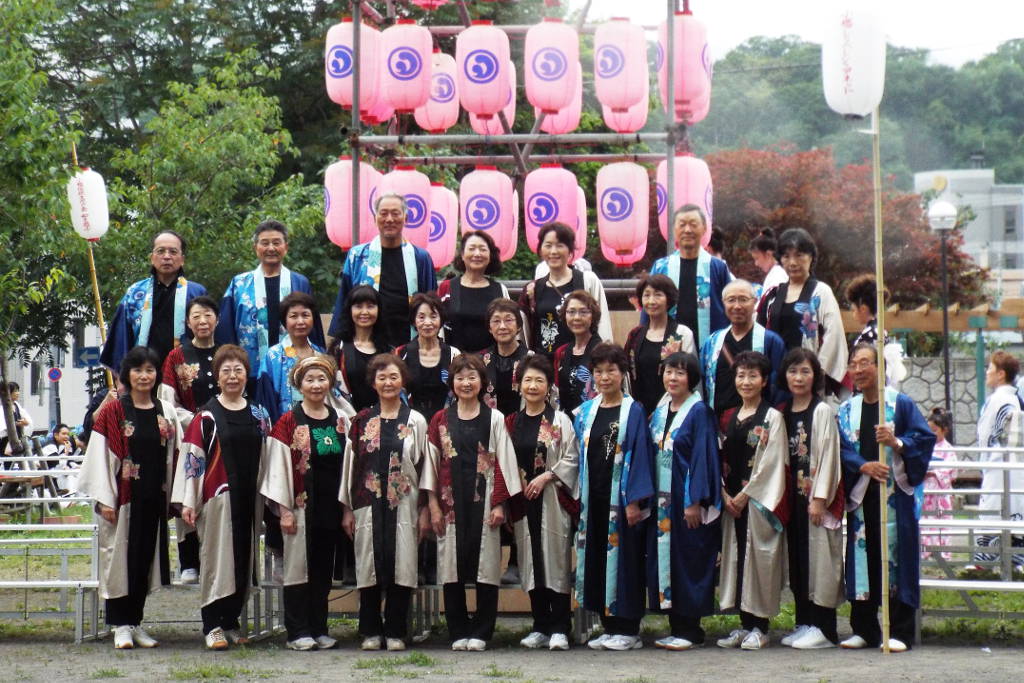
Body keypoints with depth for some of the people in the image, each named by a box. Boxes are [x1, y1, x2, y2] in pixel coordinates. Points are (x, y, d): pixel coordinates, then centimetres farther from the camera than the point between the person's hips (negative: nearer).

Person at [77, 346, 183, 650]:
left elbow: (174, 457, 10)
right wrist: (104, 499, -12)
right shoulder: (112, 411, -3)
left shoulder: (166, 412, 8)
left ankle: (136, 622, 17)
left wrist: (174, 498, 5)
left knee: (145, 558, 8)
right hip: (123, 497, -4)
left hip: (154, 499, 4)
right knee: (120, 556, -1)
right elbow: (100, 456, -6)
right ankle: (121, 626, 6)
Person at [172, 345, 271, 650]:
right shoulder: (206, 415, -2)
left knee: (244, 560, 8)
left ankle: (232, 622, 18)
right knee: (217, 559, -4)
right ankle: (213, 626, 0)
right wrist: (188, 501, -10)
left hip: (250, 499, 4)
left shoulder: (259, 415, 11)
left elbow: (266, 459, 14)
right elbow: (191, 458, -5)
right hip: (218, 496, -4)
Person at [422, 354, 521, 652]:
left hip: (483, 501, -1)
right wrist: (434, 507, 0)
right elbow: (432, 464, 7)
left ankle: (480, 632, 5)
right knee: (452, 566, 2)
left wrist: (499, 504, -6)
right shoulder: (440, 420, 8)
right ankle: (458, 632, 10)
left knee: (485, 565, -2)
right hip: (451, 503, 1)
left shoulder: (495, 419, 5)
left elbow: (503, 463, 2)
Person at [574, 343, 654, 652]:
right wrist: (579, 497, 7)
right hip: (593, 498, 5)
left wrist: (635, 500, -14)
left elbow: (641, 455, -7)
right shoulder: (585, 412, 10)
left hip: (621, 498, -5)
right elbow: (580, 456, 14)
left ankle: (628, 629, 4)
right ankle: (609, 627, 15)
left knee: (624, 557, -2)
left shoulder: (633, 412, -4)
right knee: (597, 557, 7)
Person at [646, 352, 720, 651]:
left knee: (688, 560, -4)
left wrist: (695, 502, -17)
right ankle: (676, 628, 14)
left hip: (687, 498, -7)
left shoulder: (699, 412, -8)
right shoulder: (659, 412, 13)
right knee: (665, 557, 7)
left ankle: (691, 630, 3)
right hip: (662, 500, 7)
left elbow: (703, 457, -12)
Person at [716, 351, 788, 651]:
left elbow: (771, 462, -10)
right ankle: (744, 624, 13)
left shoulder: (772, 418, -3)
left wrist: (745, 495, -13)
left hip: (759, 500, -6)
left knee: (758, 558, -5)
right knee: (736, 556, 6)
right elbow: (721, 460, 11)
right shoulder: (728, 418, 14)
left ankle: (759, 627, 1)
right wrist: (725, 495, -4)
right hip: (731, 501, 6)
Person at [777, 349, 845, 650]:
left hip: (817, 496, -6)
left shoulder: (822, 411, -6)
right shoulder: (783, 413, 12)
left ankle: (823, 629, -3)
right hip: (793, 496, 6)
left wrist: (819, 498, -16)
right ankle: (804, 623, 15)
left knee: (818, 557, -6)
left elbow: (828, 455, -11)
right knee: (797, 558, 8)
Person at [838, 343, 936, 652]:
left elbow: (926, 438, -3)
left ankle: (900, 632, 2)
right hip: (860, 495, 3)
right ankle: (864, 630, 13)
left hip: (895, 494, -3)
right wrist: (864, 466, -14)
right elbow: (841, 450, 4)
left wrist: (896, 442, -19)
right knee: (862, 557, 5)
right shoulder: (847, 410, 11)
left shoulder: (901, 403, 1)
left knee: (896, 556, -4)